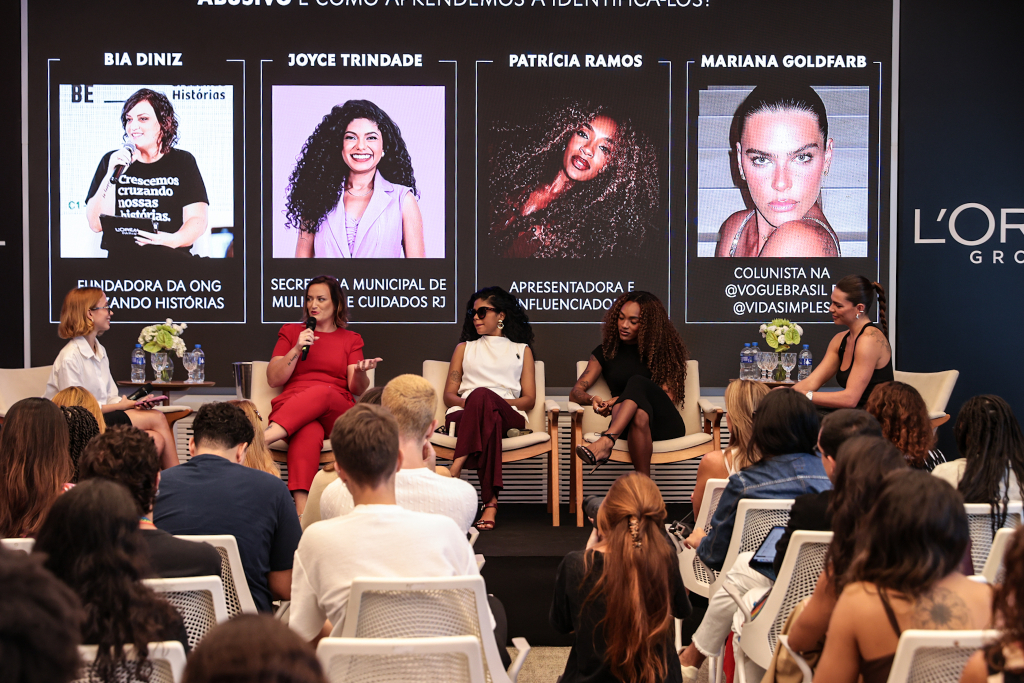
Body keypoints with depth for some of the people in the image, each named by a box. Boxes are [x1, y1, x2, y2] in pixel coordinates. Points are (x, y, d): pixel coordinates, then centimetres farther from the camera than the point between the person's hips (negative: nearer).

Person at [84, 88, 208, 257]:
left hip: (171, 260, 0)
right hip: (120, 256, 0)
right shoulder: (111, 161, 13)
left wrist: (173, 240, -21)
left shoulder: (183, 162, 12)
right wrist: (111, 176, -6)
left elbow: (198, 219, 0)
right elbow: (96, 224, 5)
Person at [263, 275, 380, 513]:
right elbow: (273, 379, 12)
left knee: (322, 392, -39)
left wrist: (360, 372, -14)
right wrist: (297, 349, 0)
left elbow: (357, 389, 10)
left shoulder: (350, 340, 21)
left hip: (337, 413, 1)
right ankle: (302, 513, -61)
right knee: (308, 434, -40)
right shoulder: (291, 332, 22)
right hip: (290, 405, -1)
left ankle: (263, 438, -56)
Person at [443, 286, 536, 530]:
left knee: (482, 395, -41)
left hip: (509, 416, -1)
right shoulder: (464, 347, 33)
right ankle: (491, 503, -53)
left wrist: (490, 400, -6)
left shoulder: (522, 350, 28)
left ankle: (454, 472, -51)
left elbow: (529, 399, 15)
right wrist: (468, 402, -5)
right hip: (464, 415, 1)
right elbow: (448, 395, 22)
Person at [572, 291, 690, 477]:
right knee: (639, 415, -40)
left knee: (637, 382, -33)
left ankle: (605, 442, -55)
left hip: (665, 425, 0)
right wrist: (593, 399, -17)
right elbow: (575, 392, 10)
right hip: (625, 424, 1)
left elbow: (669, 396, 0)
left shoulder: (662, 350, 11)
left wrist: (621, 400, -13)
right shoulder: (606, 353, 17)